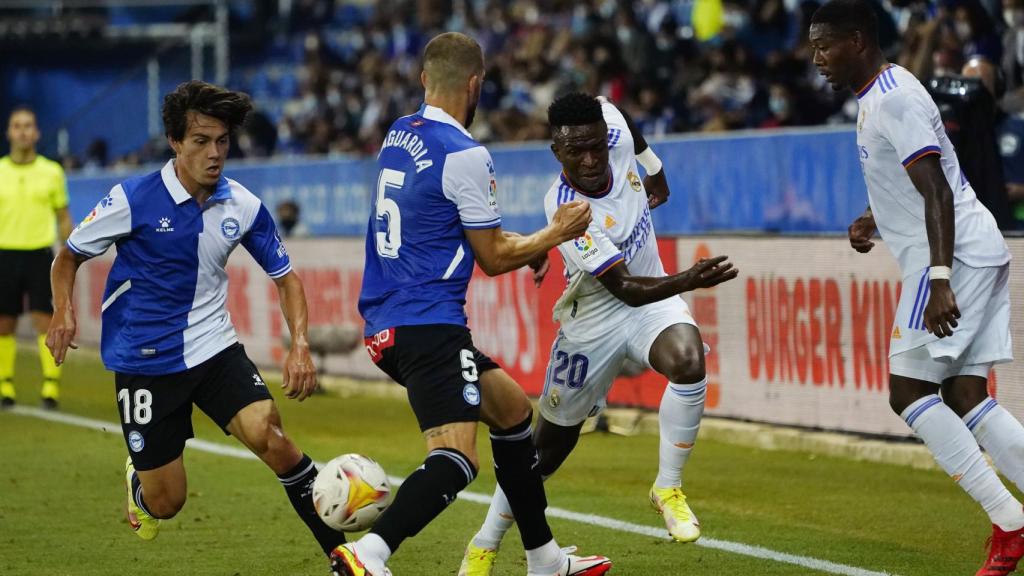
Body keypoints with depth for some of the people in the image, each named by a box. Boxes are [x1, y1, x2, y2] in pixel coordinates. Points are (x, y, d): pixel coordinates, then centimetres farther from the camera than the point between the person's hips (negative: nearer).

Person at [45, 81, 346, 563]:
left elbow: (285, 277, 7)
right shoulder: (134, 199, -13)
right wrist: (64, 312, -20)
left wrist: (299, 344, -9)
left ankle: (339, 550, -16)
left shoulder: (243, 206, -5)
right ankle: (139, 480, 40)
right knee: (166, 503, 1)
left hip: (213, 348, 2)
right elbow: (69, 257, 0)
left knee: (265, 431, -26)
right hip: (144, 359, -2)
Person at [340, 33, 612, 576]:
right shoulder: (465, 155, -13)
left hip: (386, 325, 10)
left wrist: (528, 244, 32)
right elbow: (493, 258, -4)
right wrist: (558, 232, 11)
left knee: (513, 408, 22)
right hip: (429, 327, -10)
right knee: (457, 457, -20)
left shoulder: (397, 137, 13)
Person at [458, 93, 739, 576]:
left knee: (688, 360, -30)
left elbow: (607, 108, 11)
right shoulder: (564, 209, -32)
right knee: (550, 445, 9)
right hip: (594, 320, -4)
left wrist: (653, 166, 21)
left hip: (653, 295, 4)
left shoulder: (615, 130, -17)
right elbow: (625, 288, -35)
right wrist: (687, 280, -51)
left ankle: (668, 489, -11)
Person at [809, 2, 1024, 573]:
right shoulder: (882, 93, 18)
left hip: (956, 257, -10)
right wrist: (876, 220, 18)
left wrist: (940, 280, -29)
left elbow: (938, 191, -23)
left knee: (909, 390, -7)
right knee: (966, 396, 6)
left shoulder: (893, 100, -15)